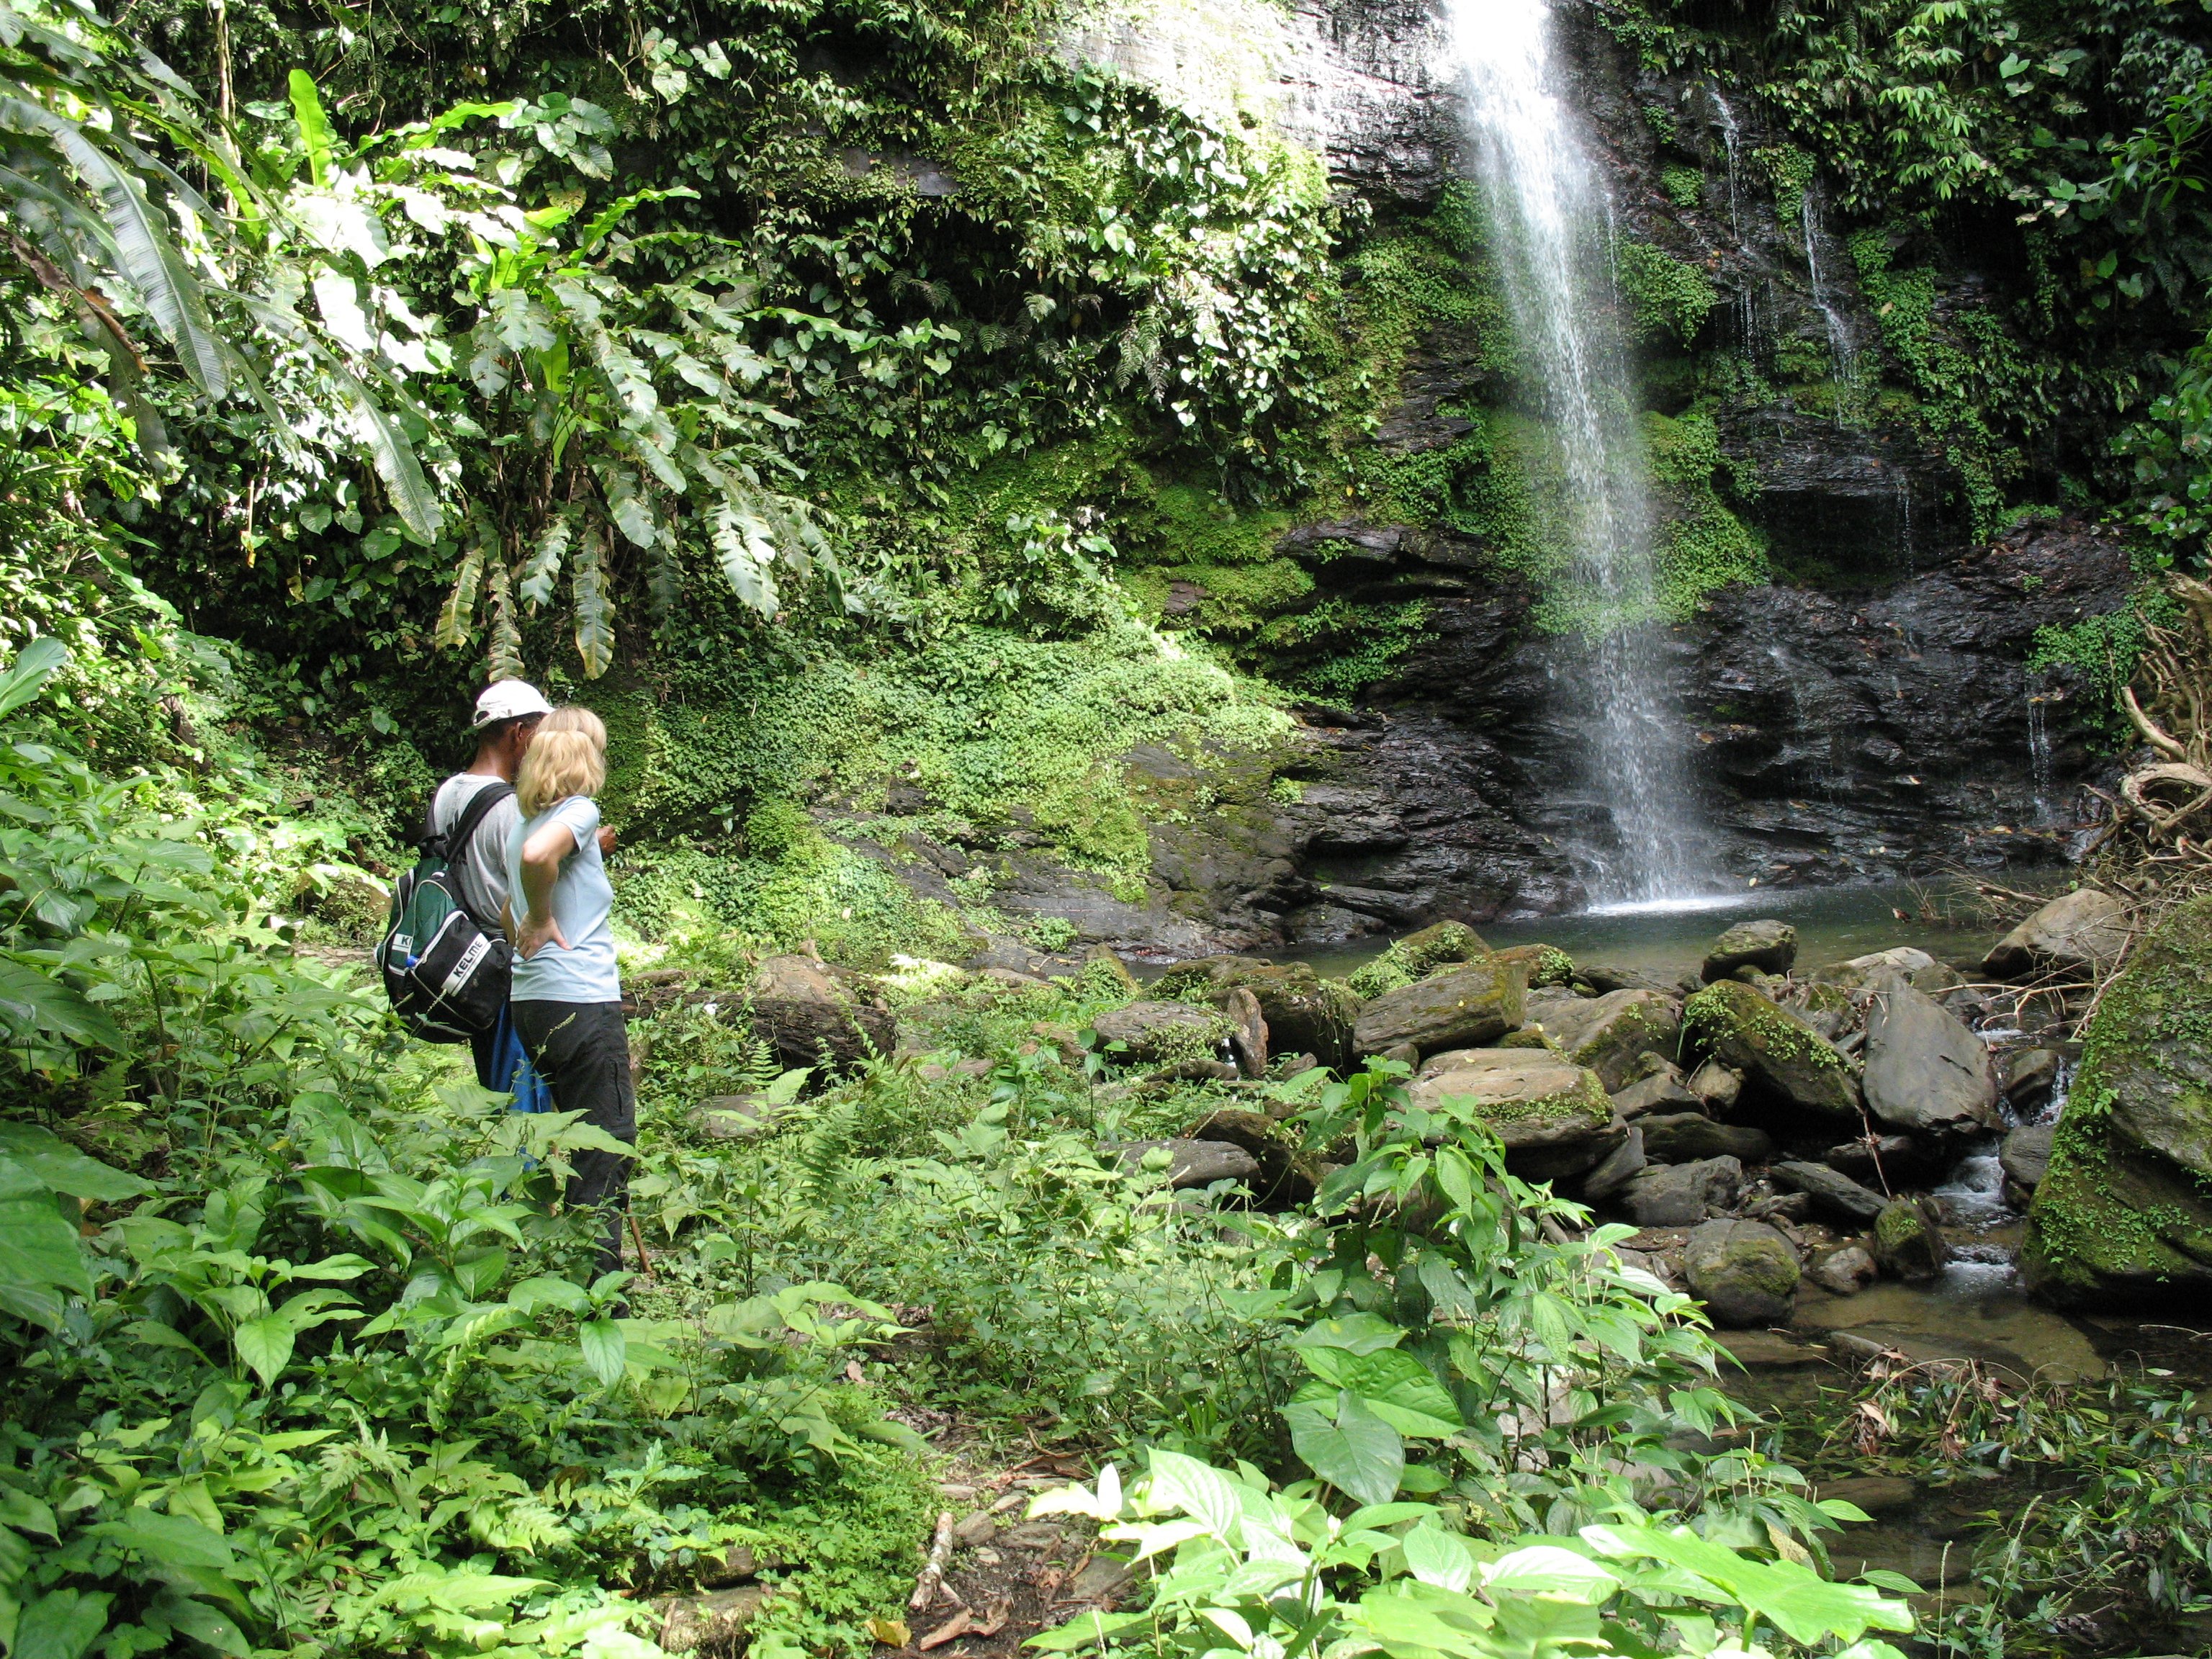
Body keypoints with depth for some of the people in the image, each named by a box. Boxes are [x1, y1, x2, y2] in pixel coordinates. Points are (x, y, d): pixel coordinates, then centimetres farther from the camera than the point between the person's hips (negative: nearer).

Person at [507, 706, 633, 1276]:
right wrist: (541, 918, -15)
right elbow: (536, 856, -30)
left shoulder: (525, 820, 15)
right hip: (582, 1002, -9)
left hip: (530, 1002, 9)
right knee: (609, 1149, -2)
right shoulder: (578, 810, -9)